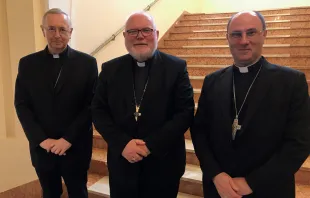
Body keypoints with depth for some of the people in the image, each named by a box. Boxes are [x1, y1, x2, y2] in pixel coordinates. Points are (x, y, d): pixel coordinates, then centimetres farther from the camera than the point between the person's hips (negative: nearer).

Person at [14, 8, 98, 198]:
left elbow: (92, 105, -8)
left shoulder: (87, 63, -5)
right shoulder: (27, 63, 2)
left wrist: (68, 139, -14)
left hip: (76, 147, -2)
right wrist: (42, 139, -10)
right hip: (42, 147, 2)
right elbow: (21, 105, 0)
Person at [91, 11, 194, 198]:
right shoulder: (110, 69, 1)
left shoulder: (176, 67, -5)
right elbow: (98, 111, 0)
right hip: (122, 162, 2)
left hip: (163, 163, -1)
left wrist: (151, 145, -18)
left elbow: (185, 112, -10)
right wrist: (122, 143, -14)